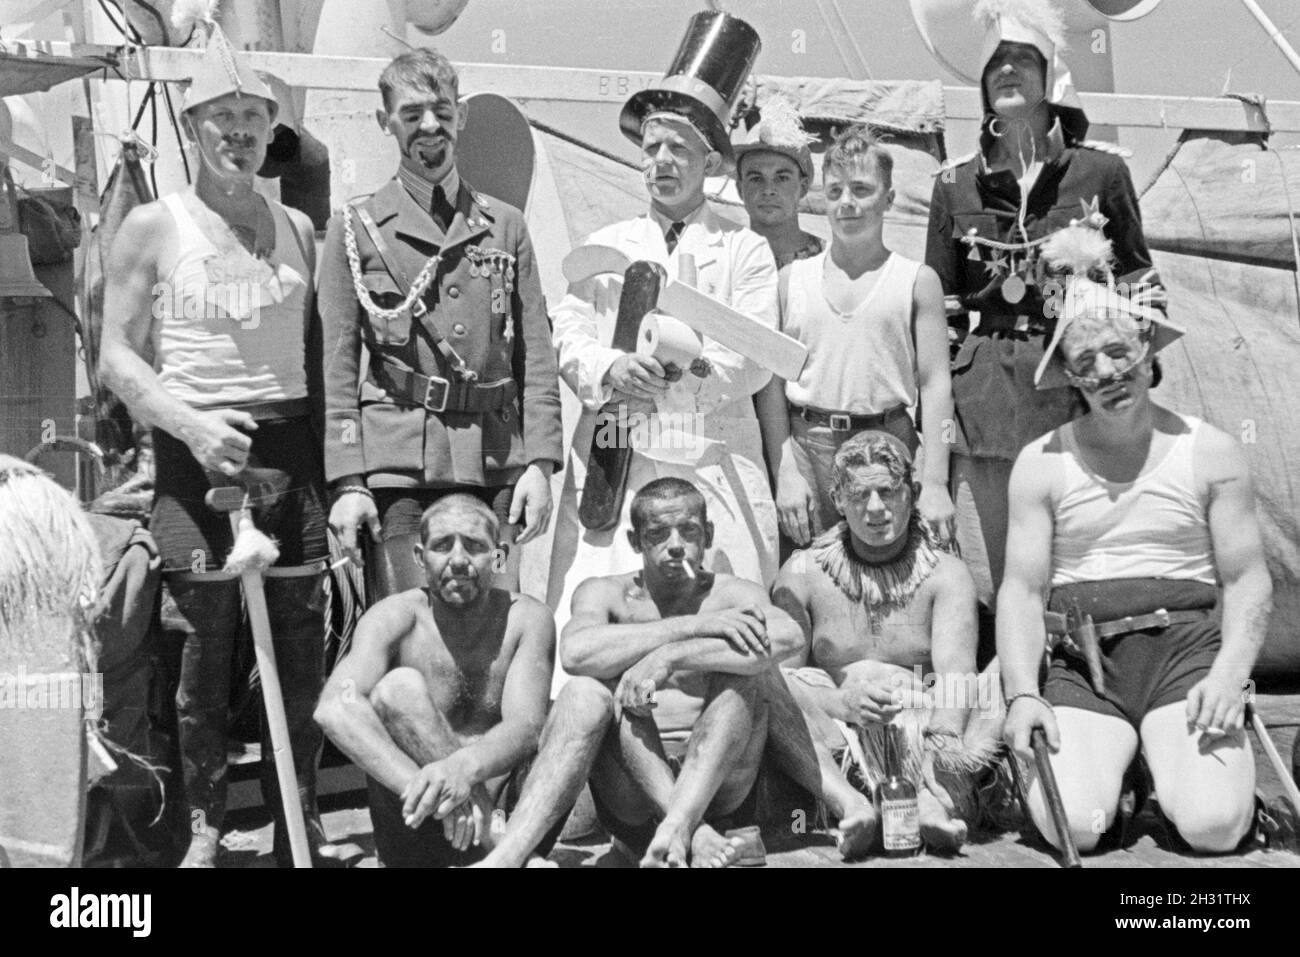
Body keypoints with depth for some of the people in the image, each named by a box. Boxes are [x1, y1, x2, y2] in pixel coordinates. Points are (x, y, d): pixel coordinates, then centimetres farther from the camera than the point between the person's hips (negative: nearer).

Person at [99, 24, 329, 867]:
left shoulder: (297, 228, 14)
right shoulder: (154, 226, 3)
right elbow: (118, 356, 0)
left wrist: (338, 458, 6)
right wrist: (191, 424, -16)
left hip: (291, 445, 3)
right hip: (195, 448, -3)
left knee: (302, 634, 3)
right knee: (207, 638, -1)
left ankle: (300, 813, 15)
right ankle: (204, 822, 13)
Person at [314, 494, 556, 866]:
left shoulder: (527, 619, -5)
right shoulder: (397, 618, -9)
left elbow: (525, 727, -19)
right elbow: (334, 709, -28)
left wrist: (463, 768, -42)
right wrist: (421, 786, -44)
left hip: (506, 806, 2)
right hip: (415, 839, -1)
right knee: (400, 686, -25)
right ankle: (496, 839, -25)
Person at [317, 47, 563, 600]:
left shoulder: (506, 227, 13)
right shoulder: (355, 229, 7)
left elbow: (536, 356, 10)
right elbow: (337, 367, 2)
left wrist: (539, 462, 0)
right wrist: (346, 482, -7)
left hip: (495, 465, 2)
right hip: (398, 466, -2)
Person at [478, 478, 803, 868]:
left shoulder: (733, 595, 5)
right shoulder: (606, 593, 8)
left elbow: (787, 637, -21)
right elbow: (575, 652, -18)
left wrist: (668, 658, -28)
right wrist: (694, 625, -22)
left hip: (720, 790, 0)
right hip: (632, 803, 0)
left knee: (747, 664, -23)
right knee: (587, 687, -23)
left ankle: (678, 825, -40)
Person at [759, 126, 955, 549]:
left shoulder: (917, 281, 4)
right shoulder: (791, 279, 8)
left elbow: (935, 384, -1)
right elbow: (772, 383, 5)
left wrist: (934, 484, -9)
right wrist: (783, 473, -4)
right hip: (806, 446, 1)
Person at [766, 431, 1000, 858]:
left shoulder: (945, 574, 4)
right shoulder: (803, 574, 6)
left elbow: (955, 671, -13)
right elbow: (780, 674, -6)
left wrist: (946, 733, -35)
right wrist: (843, 702, -27)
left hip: (925, 735, 0)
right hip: (834, 739, 0)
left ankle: (934, 801, -43)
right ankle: (851, 805, -40)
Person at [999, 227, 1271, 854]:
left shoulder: (1210, 454, 6)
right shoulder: (1042, 463, 6)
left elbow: (1248, 579, 5)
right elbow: (1022, 588, 2)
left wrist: (1230, 673, -12)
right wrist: (1021, 694, -12)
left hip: (1186, 645, 0)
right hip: (1083, 661, 0)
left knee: (1213, 824, -21)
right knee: (1071, 825, -20)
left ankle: (1174, 755, 13)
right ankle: (1114, 754, 14)